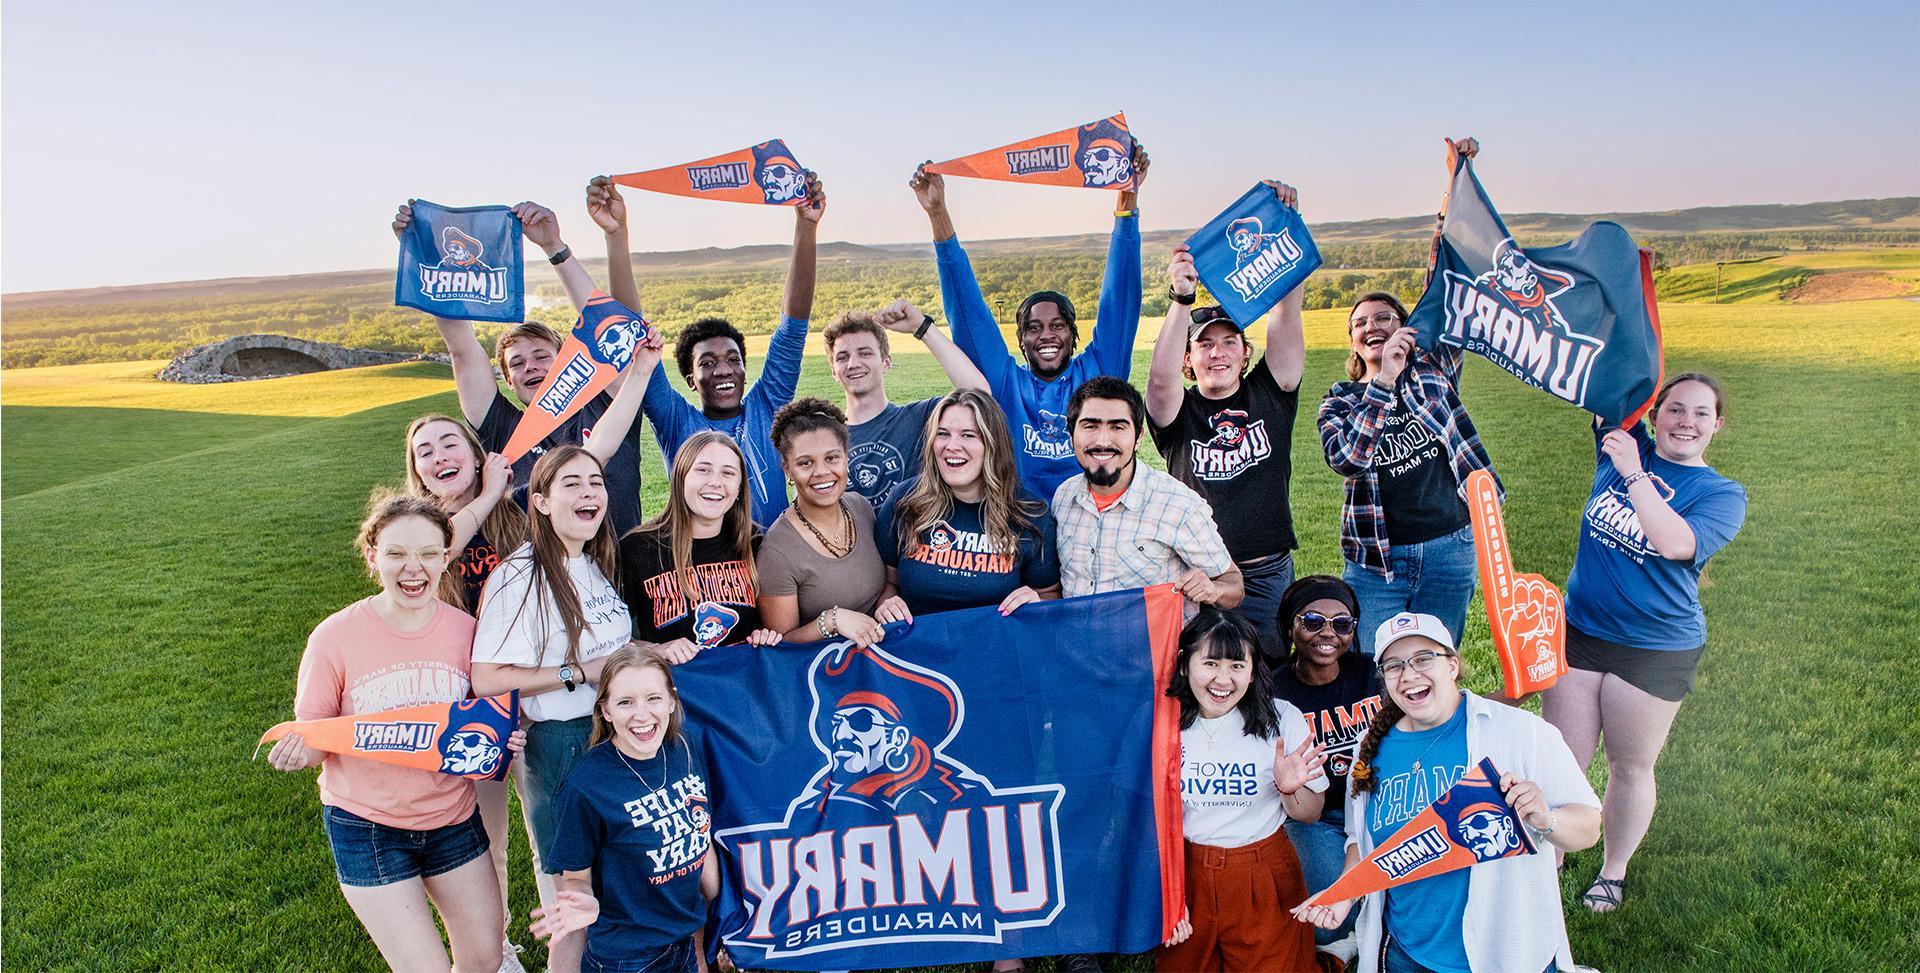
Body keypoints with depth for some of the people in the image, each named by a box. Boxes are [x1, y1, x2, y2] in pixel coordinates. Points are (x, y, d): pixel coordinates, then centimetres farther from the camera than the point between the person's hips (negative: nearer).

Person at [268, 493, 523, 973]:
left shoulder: (464, 629, -6)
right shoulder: (336, 636, -14)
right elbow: (313, 740, -5)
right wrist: (297, 751, -27)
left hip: (453, 818, 3)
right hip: (368, 826, -3)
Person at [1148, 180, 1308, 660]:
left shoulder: (1270, 395, 6)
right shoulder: (1177, 413, 0)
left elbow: (1287, 313, -5)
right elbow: (1160, 378, -23)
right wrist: (1182, 300, -36)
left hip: (1268, 574, 2)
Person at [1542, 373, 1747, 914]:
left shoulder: (1722, 494, -7)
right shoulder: (1622, 446, 2)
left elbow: (1676, 543, -26)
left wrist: (1633, 474, -28)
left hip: (1656, 651, -2)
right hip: (1579, 631, 3)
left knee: (1630, 768, 13)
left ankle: (1613, 871, 33)